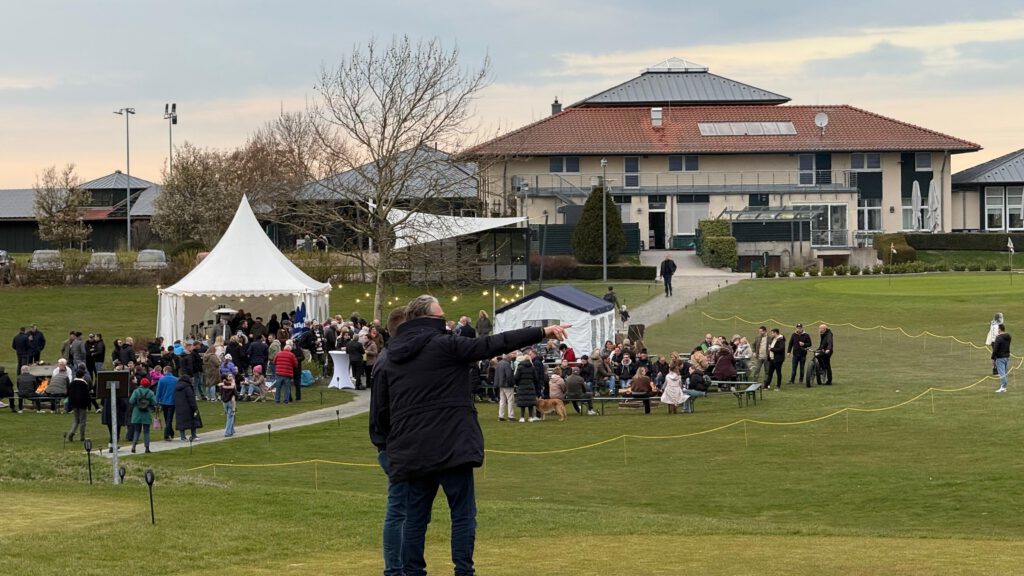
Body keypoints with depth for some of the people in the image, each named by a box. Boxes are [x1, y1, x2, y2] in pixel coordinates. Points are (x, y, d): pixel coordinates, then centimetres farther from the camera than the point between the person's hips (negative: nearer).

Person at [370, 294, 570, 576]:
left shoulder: (390, 361, 11)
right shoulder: (444, 346, -6)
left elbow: (380, 415, 12)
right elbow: (493, 344, -11)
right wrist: (542, 332, -12)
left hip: (412, 454, 5)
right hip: (451, 447, -5)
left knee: (415, 518, 12)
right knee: (463, 515, 1)